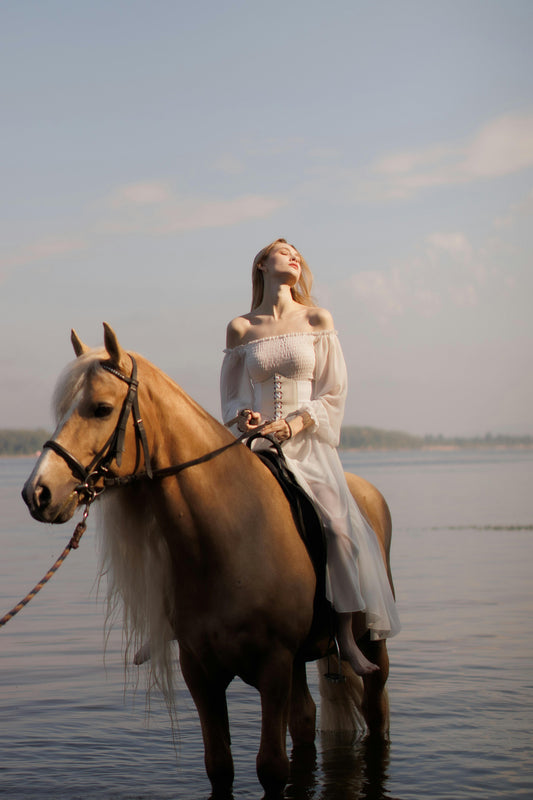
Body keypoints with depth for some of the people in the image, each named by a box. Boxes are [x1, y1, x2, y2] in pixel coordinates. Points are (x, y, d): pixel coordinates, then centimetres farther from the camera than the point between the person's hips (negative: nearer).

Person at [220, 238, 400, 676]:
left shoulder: (318, 321, 7)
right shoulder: (240, 328, 10)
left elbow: (333, 394, 3)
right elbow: (231, 397, 12)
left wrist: (293, 425, -12)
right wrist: (244, 418, -10)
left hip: (307, 442, -1)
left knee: (339, 525, -24)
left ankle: (347, 638, -11)